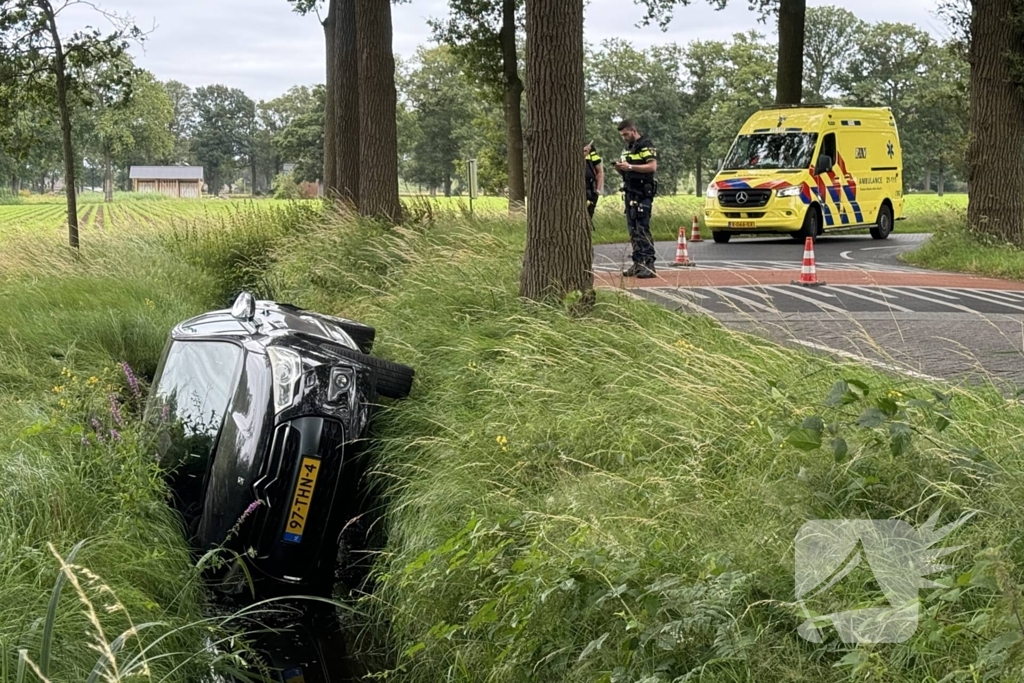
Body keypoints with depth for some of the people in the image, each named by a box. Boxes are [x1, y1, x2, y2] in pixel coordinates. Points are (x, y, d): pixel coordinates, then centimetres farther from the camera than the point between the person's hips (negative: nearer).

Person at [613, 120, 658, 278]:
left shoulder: (645, 146, -8)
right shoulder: (629, 147, 21)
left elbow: (652, 166, -20)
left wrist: (630, 167, -22)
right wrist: (621, 168, 5)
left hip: (642, 194, -9)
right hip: (630, 193, 9)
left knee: (642, 229, -13)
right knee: (633, 231, 9)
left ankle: (649, 264, -14)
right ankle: (638, 263, 12)